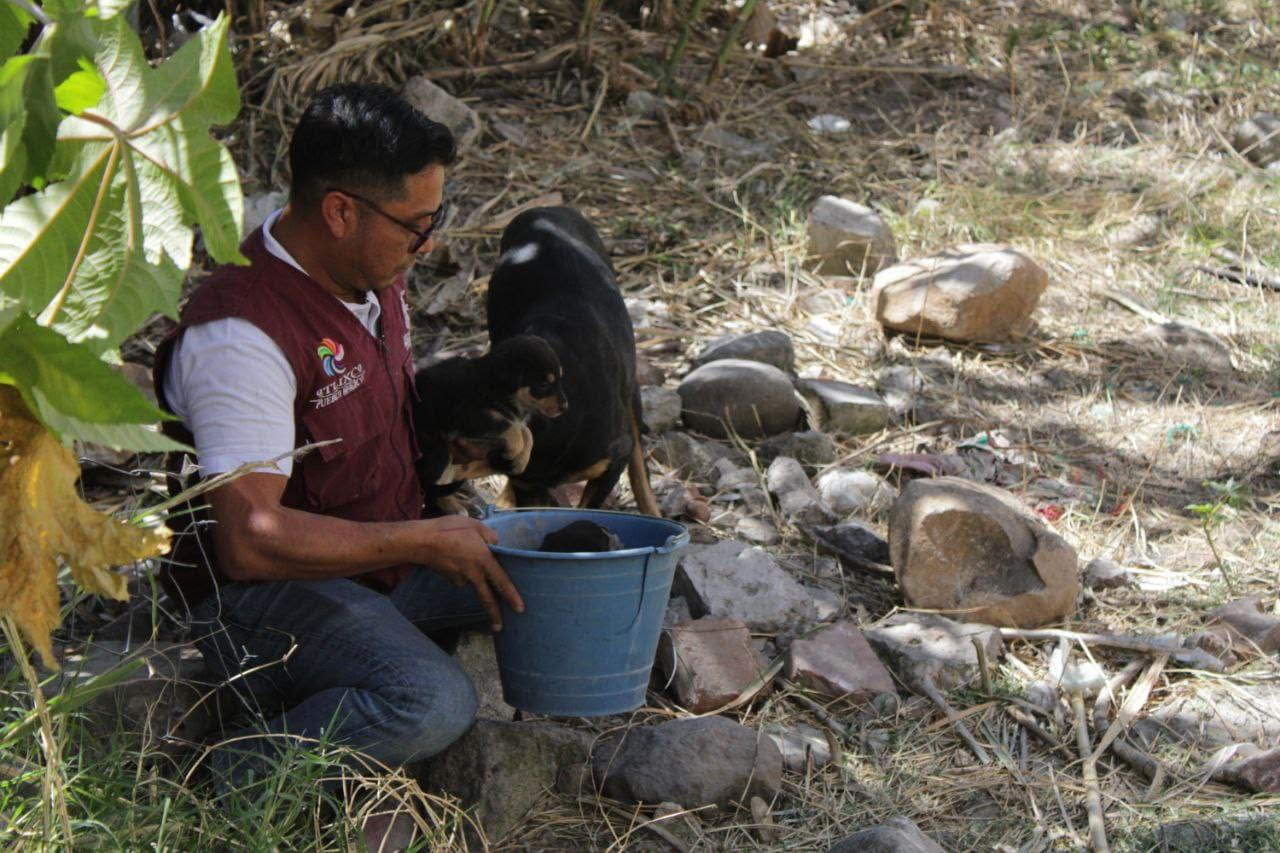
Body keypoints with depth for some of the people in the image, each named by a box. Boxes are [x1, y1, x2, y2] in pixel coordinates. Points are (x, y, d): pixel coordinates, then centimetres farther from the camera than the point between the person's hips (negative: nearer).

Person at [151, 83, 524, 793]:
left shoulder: (373, 279, 4)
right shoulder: (243, 334, -25)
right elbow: (250, 540, -31)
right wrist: (426, 541, -24)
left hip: (382, 560, 10)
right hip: (263, 591, -9)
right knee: (432, 704, -33)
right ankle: (248, 770, -11)